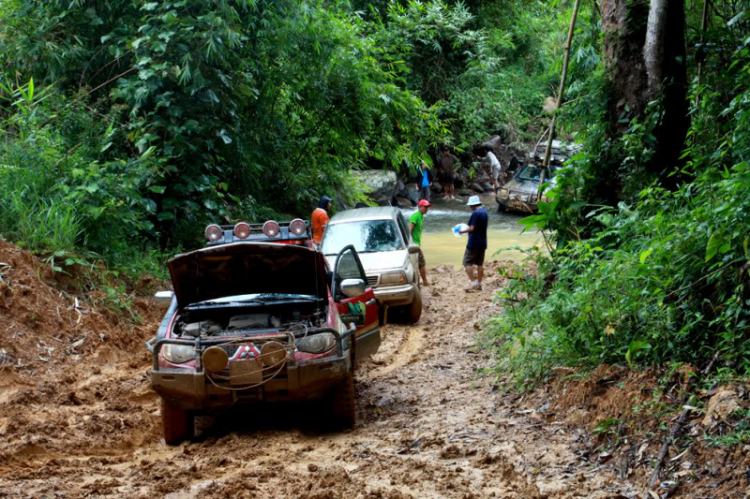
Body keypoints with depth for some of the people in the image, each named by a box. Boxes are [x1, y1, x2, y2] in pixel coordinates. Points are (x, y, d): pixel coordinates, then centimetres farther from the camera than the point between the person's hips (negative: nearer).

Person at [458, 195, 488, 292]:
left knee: (467, 262, -5)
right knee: (480, 263, 13)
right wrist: (468, 228, 19)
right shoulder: (485, 212, 10)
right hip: (483, 242, 9)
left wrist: (463, 231, -6)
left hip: (473, 243, -9)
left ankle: (473, 282, -13)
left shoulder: (475, 213, -17)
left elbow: (472, 228, -21)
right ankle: (479, 284, 17)